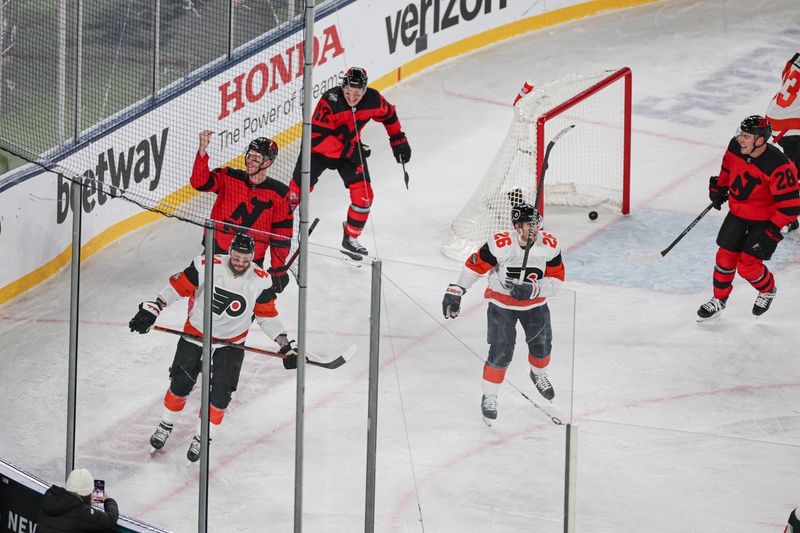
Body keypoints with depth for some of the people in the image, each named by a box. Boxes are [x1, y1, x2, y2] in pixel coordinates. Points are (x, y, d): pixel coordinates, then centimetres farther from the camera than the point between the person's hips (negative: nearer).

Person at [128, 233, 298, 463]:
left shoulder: (260, 280, -15)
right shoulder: (207, 266, -21)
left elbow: (267, 314, -4)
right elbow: (178, 286, -12)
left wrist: (286, 344, -7)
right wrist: (152, 308, -15)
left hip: (230, 343, 1)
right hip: (196, 332, -1)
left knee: (220, 394, -6)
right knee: (180, 383, 5)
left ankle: (201, 438, 14)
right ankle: (165, 426, 30)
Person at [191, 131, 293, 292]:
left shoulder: (279, 193, -4)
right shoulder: (229, 177, -1)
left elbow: (282, 235, 0)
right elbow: (200, 182, -14)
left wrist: (278, 270, 1)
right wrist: (202, 150, -26)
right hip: (218, 251, 1)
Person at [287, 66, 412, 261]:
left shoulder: (373, 99, -19)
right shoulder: (330, 101, -33)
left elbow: (389, 115, 6)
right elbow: (317, 138, -33)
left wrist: (398, 140, 7)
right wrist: (347, 150, -36)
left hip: (351, 147, 4)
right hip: (319, 148, -4)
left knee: (363, 196, -5)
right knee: (300, 188, -1)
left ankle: (350, 239, 13)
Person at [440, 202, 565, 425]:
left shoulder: (549, 245, -19)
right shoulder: (500, 244, -29)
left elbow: (556, 279, -13)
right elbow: (475, 265, -17)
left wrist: (532, 289, -29)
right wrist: (455, 291, -17)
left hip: (535, 303, 4)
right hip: (501, 304, -4)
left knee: (542, 345, 16)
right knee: (500, 353, -9)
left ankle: (538, 374, 50)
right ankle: (489, 397, 11)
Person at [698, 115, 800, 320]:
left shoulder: (777, 167, -33)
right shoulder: (735, 146, -15)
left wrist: (772, 230, -27)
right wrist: (719, 186, 13)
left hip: (765, 219, -5)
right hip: (738, 212, 6)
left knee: (748, 265, -7)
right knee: (726, 256, 7)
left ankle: (768, 290, 25)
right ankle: (719, 300, 27)